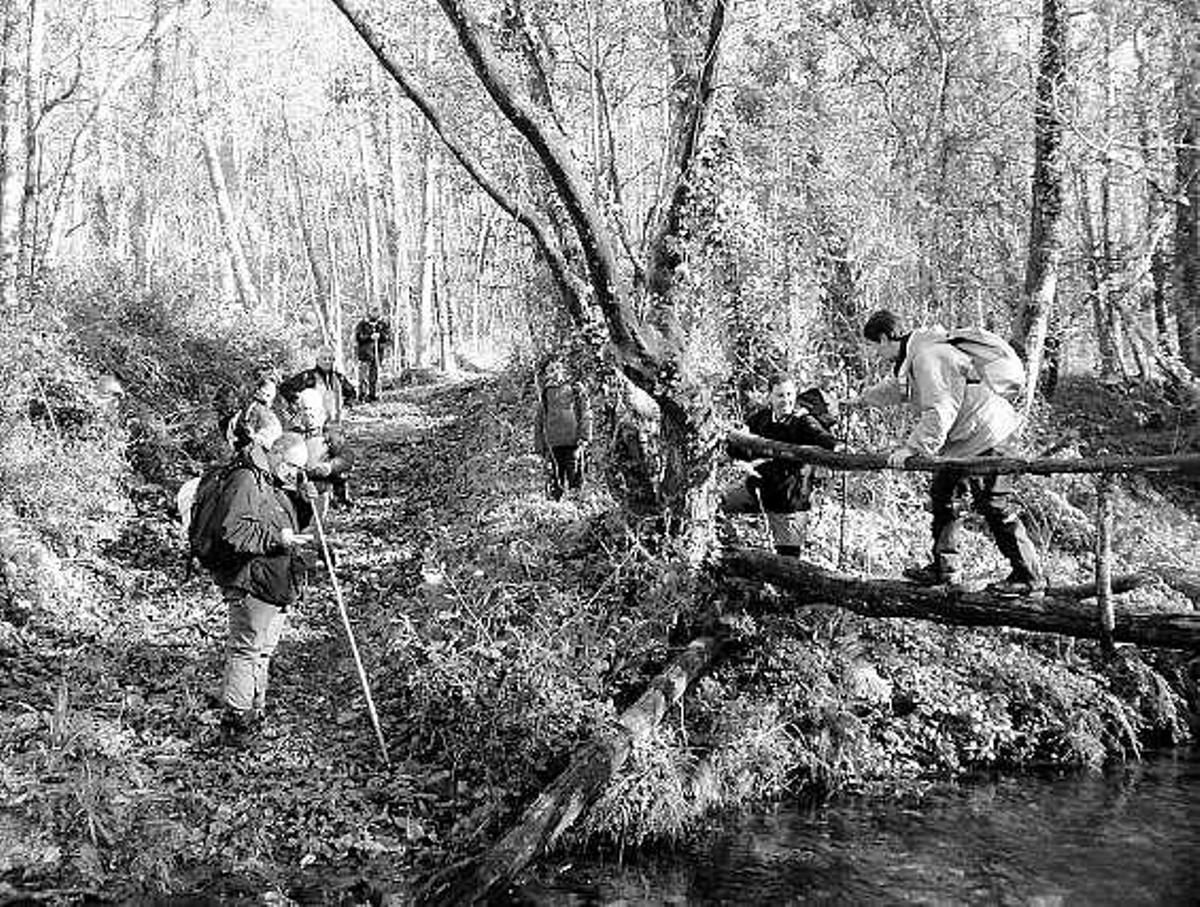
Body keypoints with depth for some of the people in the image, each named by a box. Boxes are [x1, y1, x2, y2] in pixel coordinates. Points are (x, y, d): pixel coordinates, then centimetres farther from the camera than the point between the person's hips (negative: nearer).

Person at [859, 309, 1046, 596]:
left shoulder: (929, 357, -23)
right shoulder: (913, 357, 12)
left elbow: (939, 412, -30)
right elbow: (896, 387, 35)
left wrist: (911, 447, -28)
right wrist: (862, 399, 48)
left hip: (987, 437, -11)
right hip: (964, 438, 11)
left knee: (996, 507, -7)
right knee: (943, 492, 15)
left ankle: (1029, 577, 2)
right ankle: (946, 567, 23)